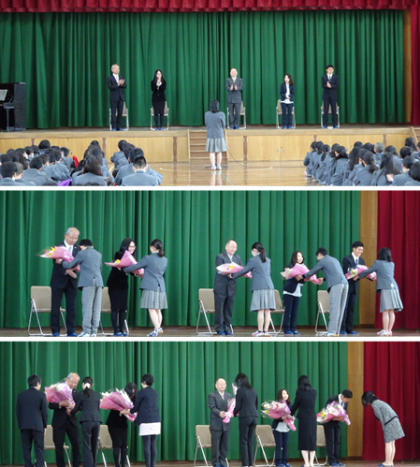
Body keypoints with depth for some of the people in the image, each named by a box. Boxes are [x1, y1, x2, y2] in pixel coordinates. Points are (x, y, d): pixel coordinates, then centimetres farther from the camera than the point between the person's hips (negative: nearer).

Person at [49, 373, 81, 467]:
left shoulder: (77, 393, 9)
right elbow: (50, 405, -8)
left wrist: (74, 407, -17)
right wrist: (61, 404, -26)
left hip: (72, 421, 3)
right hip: (59, 422, -3)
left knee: (76, 444, -2)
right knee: (59, 446, 0)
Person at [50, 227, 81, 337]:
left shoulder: (78, 248, 7)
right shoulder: (58, 247, -6)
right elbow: (56, 263, -14)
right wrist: (66, 271, -27)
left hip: (71, 281, 3)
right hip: (59, 281, -3)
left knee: (71, 307, 2)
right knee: (56, 306, 1)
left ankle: (71, 331, 6)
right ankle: (55, 331, 8)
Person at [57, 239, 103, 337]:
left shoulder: (82, 253, 1)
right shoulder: (98, 254, 18)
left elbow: (71, 265, 8)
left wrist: (61, 262, 26)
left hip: (88, 282, -6)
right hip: (99, 282, 6)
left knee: (87, 306, -6)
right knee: (96, 307, 4)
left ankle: (87, 331, -10)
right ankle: (94, 331, 4)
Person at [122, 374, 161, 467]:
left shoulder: (142, 392, -5)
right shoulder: (155, 393, 15)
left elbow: (136, 407, 1)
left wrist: (126, 412, 19)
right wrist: (132, 411, 37)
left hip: (146, 421, -6)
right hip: (156, 421, 6)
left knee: (146, 445, -4)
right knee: (153, 445, 7)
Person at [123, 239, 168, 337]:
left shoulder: (148, 259, -11)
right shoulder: (165, 260, 8)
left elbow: (135, 267, -7)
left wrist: (123, 269, 8)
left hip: (150, 287, -6)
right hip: (161, 287, 6)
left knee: (151, 309, -6)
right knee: (158, 309, 15)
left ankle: (157, 329, -16)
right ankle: (159, 328, 19)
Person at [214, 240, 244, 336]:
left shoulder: (237, 258, 14)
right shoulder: (220, 257, -5)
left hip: (231, 287, 5)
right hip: (221, 287, -5)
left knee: (229, 310, 7)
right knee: (219, 309, -2)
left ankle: (227, 329, 14)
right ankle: (219, 329, 3)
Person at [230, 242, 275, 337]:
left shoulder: (253, 260, -4)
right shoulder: (268, 260, 16)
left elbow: (244, 271, 1)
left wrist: (233, 276, 16)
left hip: (259, 287, -6)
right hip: (269, 286, 6)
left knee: (260, 310, -6)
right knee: (267, 311, 3)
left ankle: (260, 331, -6)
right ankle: (266, 331, 3)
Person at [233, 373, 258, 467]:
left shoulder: (240, 391, -7)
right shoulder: (253, 391, 11)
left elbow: (238, 406, -5)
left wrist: (234, 413, 14)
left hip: (245, 417, -6)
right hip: (254, 417, 6)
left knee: (244, 442, -1)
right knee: (250, 442, 9)